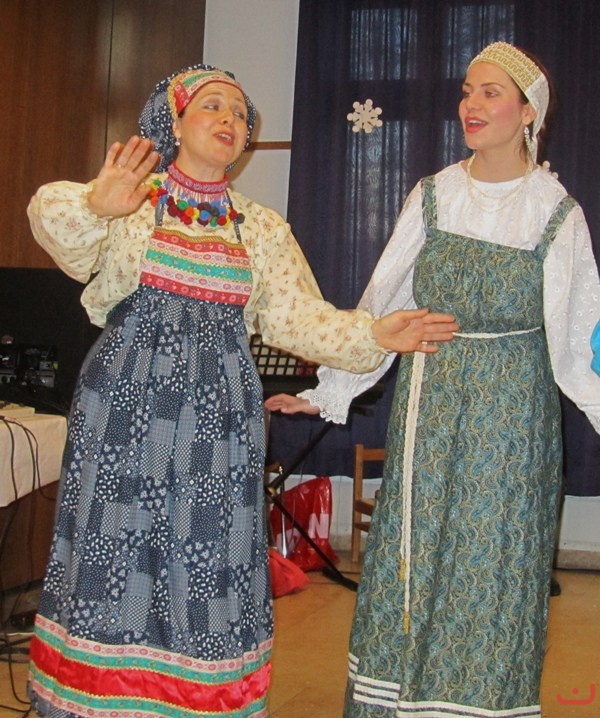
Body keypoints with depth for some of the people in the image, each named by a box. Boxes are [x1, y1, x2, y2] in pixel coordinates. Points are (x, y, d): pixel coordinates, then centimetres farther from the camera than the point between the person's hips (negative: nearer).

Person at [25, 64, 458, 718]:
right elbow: (56, 225, -17)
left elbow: (300, 316, 8)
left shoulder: (262, 229, 14)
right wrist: (94, 206, -40)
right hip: (128, 403, -2)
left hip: (218, 415, 3)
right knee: (115, 556, 0)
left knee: (207, 563, 4)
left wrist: (374, 334, -8)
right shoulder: (130, 203, 2)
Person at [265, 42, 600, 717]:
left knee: (493, 570, 4)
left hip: (512, 409, -2)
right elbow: (379, 306, 4)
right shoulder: (433, 196, 2)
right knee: (408, 559, 6)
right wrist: (326, 395, 2)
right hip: (429, 401, 3)